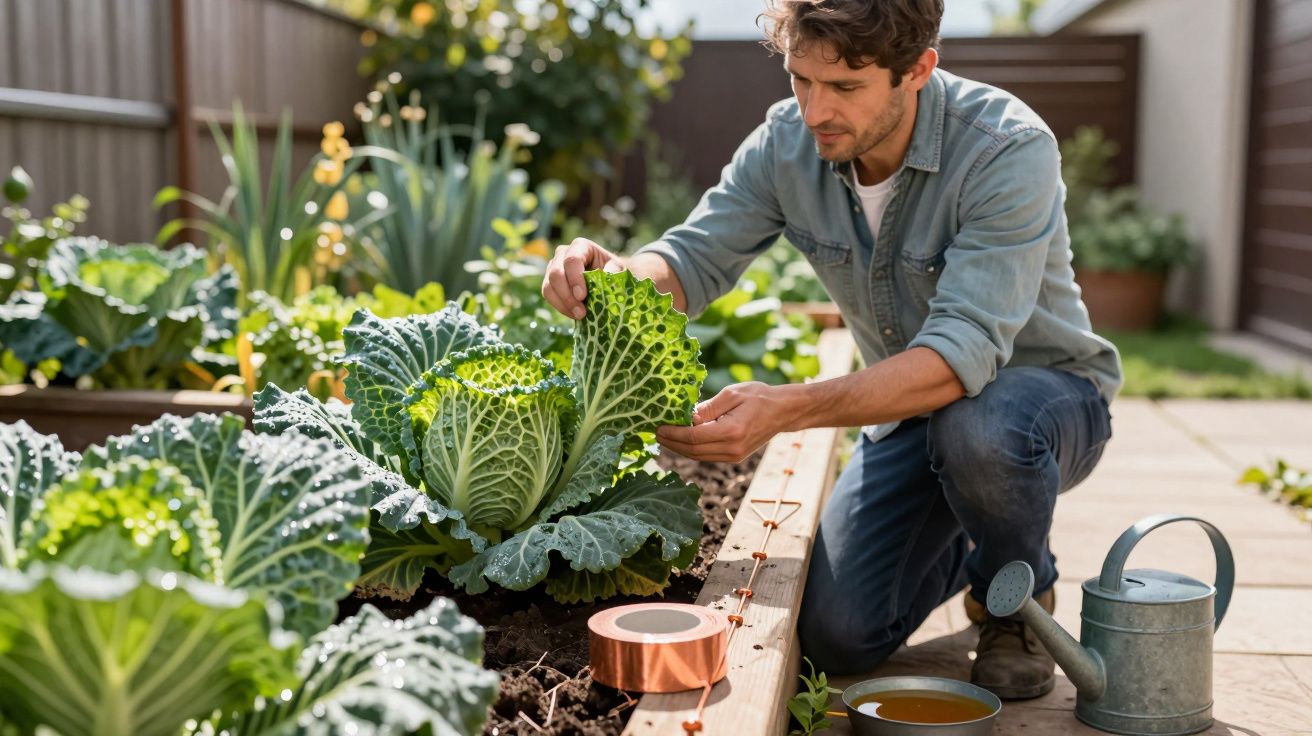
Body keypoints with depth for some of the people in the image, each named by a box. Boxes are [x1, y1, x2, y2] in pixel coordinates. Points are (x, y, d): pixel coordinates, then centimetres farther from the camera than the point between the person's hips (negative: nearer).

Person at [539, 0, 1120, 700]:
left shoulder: (1009, 150, -31)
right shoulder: (787, 143, -13)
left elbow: (965, 351, -41)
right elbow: (693, 259, -11)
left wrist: (783, 409, -53)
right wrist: (613, 272, -36)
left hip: (1043, 386, -4)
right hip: (905, 404, 5)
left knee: (977, 429, -41)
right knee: (836, 636, -9)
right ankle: (965, 550, 25)